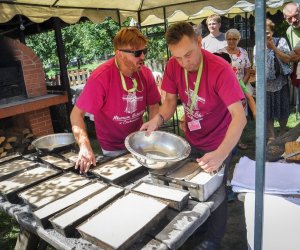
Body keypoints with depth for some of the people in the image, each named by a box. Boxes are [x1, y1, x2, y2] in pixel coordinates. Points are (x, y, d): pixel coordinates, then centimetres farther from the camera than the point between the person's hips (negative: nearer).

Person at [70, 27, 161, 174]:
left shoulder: (146, 74, -10)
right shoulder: (101, 77, -25)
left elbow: (153, 106, 1)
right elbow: (76, 114, -21)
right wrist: (84, 145, -35)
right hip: (114, 150, -4)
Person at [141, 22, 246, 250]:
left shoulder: (220, 70, -30)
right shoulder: (173, 66, -15)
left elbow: (239, 117, -36)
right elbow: (171, 101, -5)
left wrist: (220, 154, -48)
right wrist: (158, 119, -26)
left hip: (219, 144, -5)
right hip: (191, 141, 5)